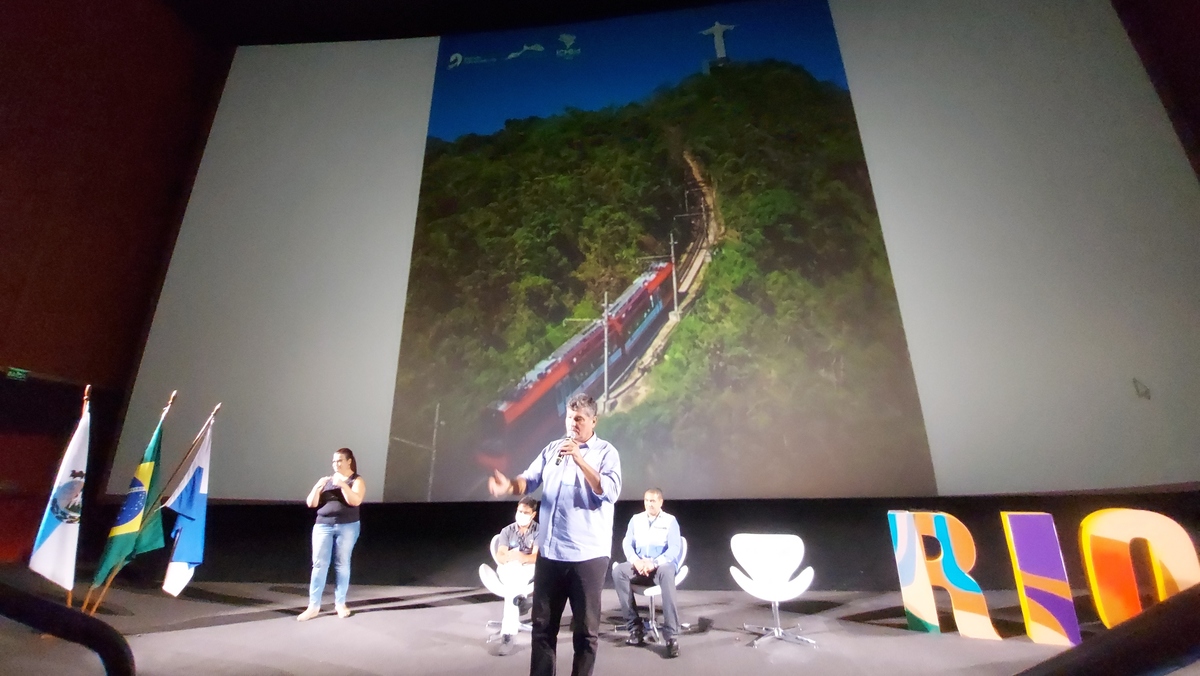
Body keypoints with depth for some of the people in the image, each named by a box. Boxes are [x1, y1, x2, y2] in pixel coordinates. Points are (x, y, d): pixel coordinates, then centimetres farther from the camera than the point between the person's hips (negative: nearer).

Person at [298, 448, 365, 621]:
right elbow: (311, 503, 6)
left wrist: (343, 484, -25)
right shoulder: (326, 480, 12)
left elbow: (355, 501, -17)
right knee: (319, 564, 0)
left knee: (342, 564, 4)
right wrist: (317, 487, -10)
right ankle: (313, 606, 8)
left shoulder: (357, 481, 0)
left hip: (347, 527, -3)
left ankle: (340, 603, 15)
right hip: (323, 526, 3)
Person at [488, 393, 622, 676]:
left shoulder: (606, 452, -4)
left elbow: (611, 492, -17)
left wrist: (579, 459, -24)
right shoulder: (552, 449, 10)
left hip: (587, 554, -4)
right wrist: (510, 485, -19)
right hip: (549, 552, 4)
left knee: (585, 628, 9)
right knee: (543, 624, 14)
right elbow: (530, 480, 3)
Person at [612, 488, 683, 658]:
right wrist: (636, 561, -15)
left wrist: (654, 563, -22)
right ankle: (635, 627, -24)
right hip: (639, 565, 4)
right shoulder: (636, 519, 13)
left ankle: (671, 635, -39)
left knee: (666, 572, -40)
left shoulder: (670, 521, 3)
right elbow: (627, 543, 6)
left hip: (661, 565, -3)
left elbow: (674, 549, -7)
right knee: (618, 571, -28)